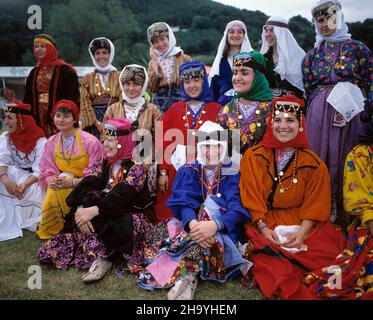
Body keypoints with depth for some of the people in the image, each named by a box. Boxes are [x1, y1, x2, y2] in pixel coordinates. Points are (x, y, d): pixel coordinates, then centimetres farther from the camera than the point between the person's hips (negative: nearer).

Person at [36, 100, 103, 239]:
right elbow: (47, 171, 5)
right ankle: (50, 234, -1)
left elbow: (96, 174, -14)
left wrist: (72, 182, -26)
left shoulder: (90, 141, -15)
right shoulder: (51, 142, 2)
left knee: (58, 193, -30)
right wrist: (52, 180, -19)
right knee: (51, 197, -27)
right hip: (60, 185, 4)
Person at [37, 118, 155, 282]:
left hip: (134, 218, -6)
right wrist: (80, 209, -25)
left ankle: (102, 259, -20)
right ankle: (99, 257, -19)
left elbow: (122, 196, -28)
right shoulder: (107, 163, 8)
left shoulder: (136, 166, -13)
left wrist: (94, 210, -39)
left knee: (94, 220, -30)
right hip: (111, 214, 6)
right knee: (84, 218, -22)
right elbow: (88, 186, -6)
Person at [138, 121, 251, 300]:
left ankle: (184, 273, -38)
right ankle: (188, 275, -37)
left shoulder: (233, 174, 0)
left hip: (224, 230, -2)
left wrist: (214, 225, -38)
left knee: (211, 204, -34)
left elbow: (237, 209, -16)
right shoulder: (189, 171, 5)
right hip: (191, 224, 2)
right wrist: (192, 223, -37)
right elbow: (185, 203, -12)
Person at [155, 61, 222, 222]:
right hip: (176, 171, 2)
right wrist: (163, 172, 0)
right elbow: (164, 142, 7)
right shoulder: (174, 110, 10)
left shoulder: (217, 110, 4)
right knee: (171, 214, 2)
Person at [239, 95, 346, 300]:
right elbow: (251, 199, -2)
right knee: (267, 253, -29)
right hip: (263, 223, -2)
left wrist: (302, 233, -14)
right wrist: (263, 228, -15)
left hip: (302, 224, 2)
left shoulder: (314, 164, 3)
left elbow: (314, 205, 2)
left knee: (328, 251, -22)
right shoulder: (253, 157, 1)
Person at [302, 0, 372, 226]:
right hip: (319, 112, 2)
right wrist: (309, 116, 8)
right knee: (320, 158, 1)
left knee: (344, 159, -1)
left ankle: (343, 210, 10)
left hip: (349, 112, -2)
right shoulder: (313, 54, 13)